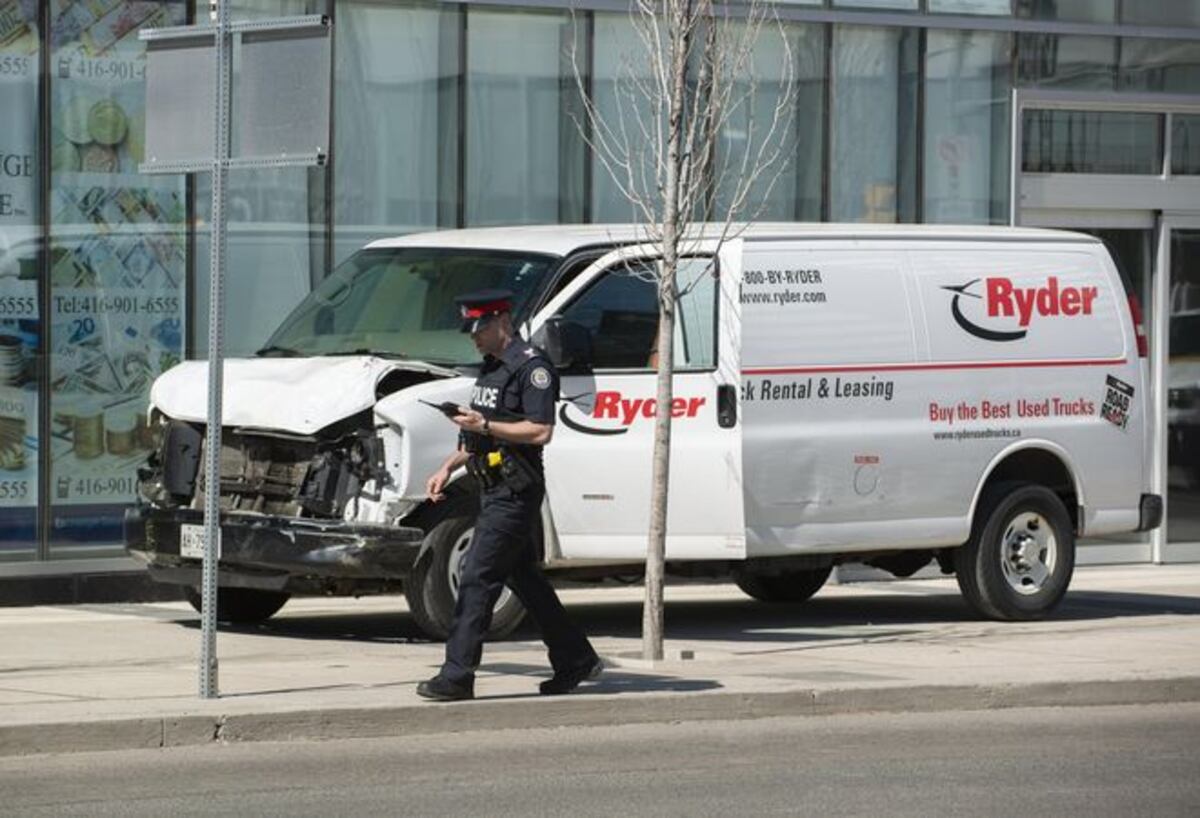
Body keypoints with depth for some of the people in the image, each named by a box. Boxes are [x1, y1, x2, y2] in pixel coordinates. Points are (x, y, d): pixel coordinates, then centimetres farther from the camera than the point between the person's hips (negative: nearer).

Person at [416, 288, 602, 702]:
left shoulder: (532, 367, -13)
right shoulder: (492, 367, 18)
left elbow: (540, 432, -21)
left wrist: (484, 425, -23)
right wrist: (448, 467, 17)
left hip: (515, 493, -10)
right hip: (494, 490, 10)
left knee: (477, 577, -13)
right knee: (525, 579, 15)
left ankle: (457, 675, -14)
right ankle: (576, 660, 24)